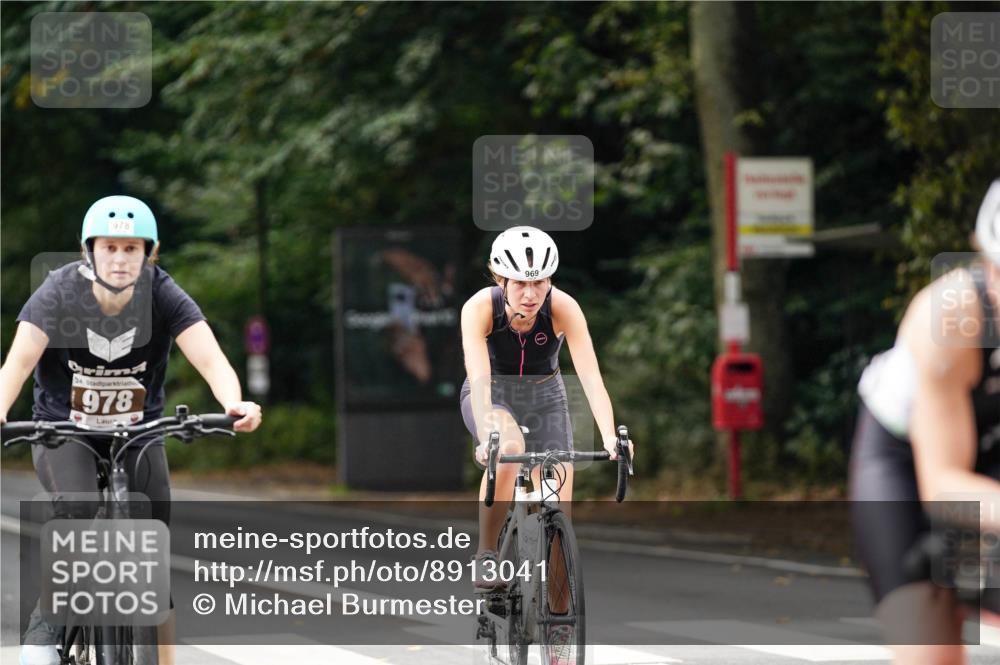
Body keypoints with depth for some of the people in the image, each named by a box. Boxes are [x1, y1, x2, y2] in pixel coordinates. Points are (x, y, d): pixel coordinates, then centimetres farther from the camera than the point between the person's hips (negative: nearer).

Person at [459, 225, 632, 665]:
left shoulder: (563, 308, -27)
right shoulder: (480, 308, -29)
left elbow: (590, 374, -35)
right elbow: (479, 376, -40)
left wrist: (609, 435, -50)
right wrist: (489, 433, -57)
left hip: (544, 397, 2)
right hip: (493, 396, -2)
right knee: (510, 448, -37)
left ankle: (559, 625, 8)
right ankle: (487, 554, -19)